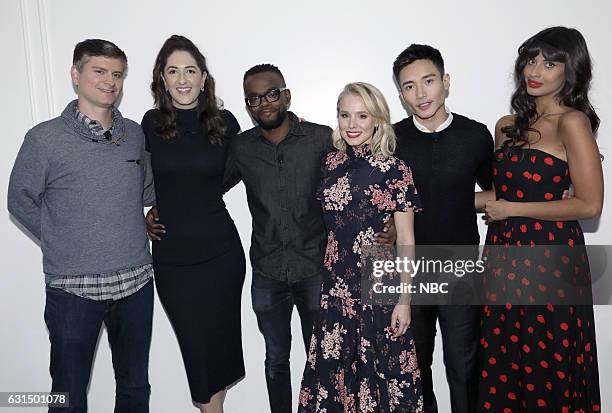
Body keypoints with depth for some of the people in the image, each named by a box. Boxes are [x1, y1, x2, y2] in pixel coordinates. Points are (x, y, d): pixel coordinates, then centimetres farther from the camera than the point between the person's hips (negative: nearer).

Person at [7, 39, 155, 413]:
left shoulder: (135, 134, 4)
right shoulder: (45, 139, -7)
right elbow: (21, 202, 3)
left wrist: (130, 235, 8)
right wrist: (62, 244, 0)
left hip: (136, 281, 4)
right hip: (74, 287, -3)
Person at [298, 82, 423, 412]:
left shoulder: (395, 170, -8)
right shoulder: (330, 164, 4)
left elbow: (405, 239, -6)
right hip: (337, 284, 4)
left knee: (382, 365, 8)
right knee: (334, 364, 13)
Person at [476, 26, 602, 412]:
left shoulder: (572, 122, -8)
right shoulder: (508, 126, 11)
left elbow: (590, 204, -13)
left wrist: (512, 209, -11)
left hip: (551, 255, -6)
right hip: (505, 252, 6)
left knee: (546, 368, 7)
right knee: (501, 364, 13)